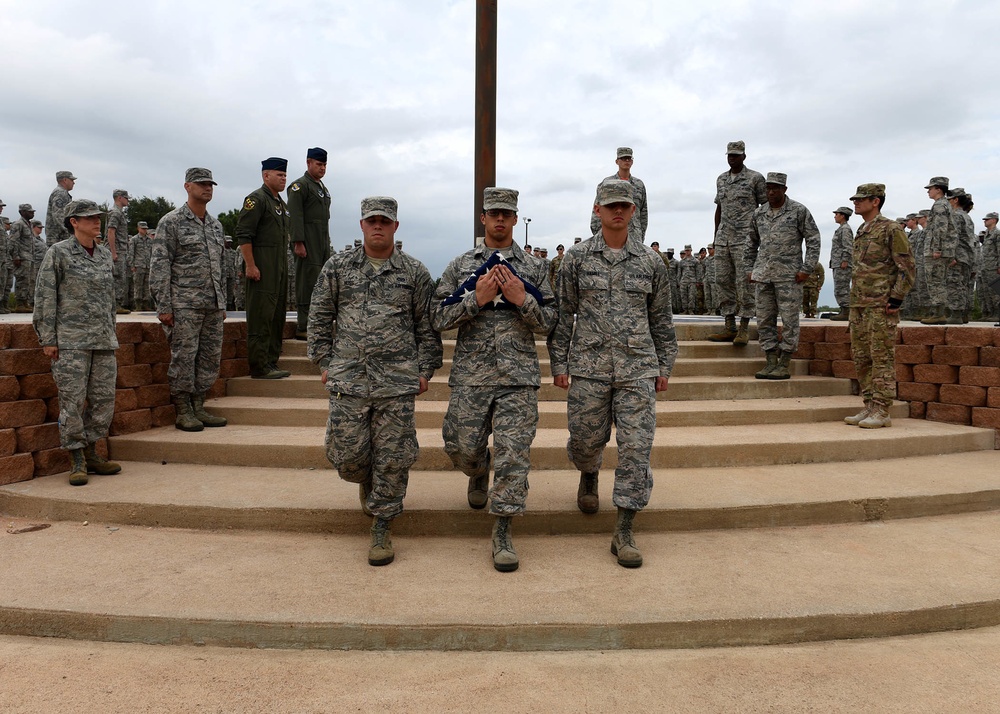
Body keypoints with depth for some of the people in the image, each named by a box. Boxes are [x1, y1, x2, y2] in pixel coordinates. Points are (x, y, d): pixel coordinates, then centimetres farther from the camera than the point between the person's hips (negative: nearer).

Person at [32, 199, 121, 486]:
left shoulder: (104, 254, 13)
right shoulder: (58, 253, -3)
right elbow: (45, 297, -4)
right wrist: (47, 339, -8)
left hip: (104, 340, 5)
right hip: (71, 340, -5)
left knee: (104, 398, 5)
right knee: (73, 400, -3)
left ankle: (91, 453, 19)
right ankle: (77, 460, 7)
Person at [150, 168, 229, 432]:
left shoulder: (216, 224, 17)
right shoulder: (171, 222, -3)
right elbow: (159, 266, -7)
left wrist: (222, 303, 18)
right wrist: (163, 306, -13)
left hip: (212, 305, 7)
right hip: (184, 304, -6)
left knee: (211, 358, 7)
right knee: (183, 357, -4)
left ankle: (198, 408, 17)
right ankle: (183, 412, 5)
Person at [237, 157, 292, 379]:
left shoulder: (281, 203, 20)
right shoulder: (256, 199, -8)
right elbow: (243, 234, -15)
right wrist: (250, 265, -20)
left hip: (280, 267, 10)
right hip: (262, 268, -10)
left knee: (277, 317, 11)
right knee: (261, 317, -8)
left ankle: (272, 363, 19)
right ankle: (259, 367, -6)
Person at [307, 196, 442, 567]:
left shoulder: (414, 272, 5)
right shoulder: (337, 266, 8)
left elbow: (428, 327, 8)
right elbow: (319, 318, 12)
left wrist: (425, 370, 3)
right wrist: (324, 363, 7)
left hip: (397, 382, -1)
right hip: (347, 380, 1)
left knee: (392, 458, 1)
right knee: (347, 454, 4)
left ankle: (381, 527, 16)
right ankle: (366, 482, 39)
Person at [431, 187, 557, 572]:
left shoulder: (535, 267, 9)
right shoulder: (460, 266, 8)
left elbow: (548, 323, 6)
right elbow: (438, 317, 1)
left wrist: (522, 299, -11)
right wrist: (476, 299, -11)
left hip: (519, 377, 0)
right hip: (470, 376, 1)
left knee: (513, 453, -3)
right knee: (463, 447, 7)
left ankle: (502, 533, 8)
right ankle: (479, 475, 43)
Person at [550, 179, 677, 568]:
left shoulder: (651, 261, 8)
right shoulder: (576, 258, 4)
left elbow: (661, 318, 14)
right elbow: (563, 314, 5)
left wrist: (665, 365, 11)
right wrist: (559, 364, 1)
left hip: (638, 369, 1)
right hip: (589, 367, 0)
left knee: (636, 446, -4)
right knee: (586, 440, 8)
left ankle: (623, 532, 4)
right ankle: (589, 477, 45)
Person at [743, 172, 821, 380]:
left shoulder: (799, 211, -1)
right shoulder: (759, 214, 12)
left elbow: (813, 240, -2)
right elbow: (751, 244, 20)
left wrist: (806, 269, -9)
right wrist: (748, 269, 13)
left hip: (789, 275, -5)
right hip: (763, 275, 5)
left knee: (789, 320, -3)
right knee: (764, 320, 5)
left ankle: (784, 365, 2)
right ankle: (771, 363, 13)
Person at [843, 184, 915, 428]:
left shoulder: (891, 229, -7)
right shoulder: (861, 232, 18)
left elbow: (908, 268, -10)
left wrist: (896, 299, -16)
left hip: (881, 306, -9)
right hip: (858, 306, 9)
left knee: (882, 359, -5)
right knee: (861, 359, 9)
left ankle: (881, 412, -1)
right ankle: (869, 407, 17)